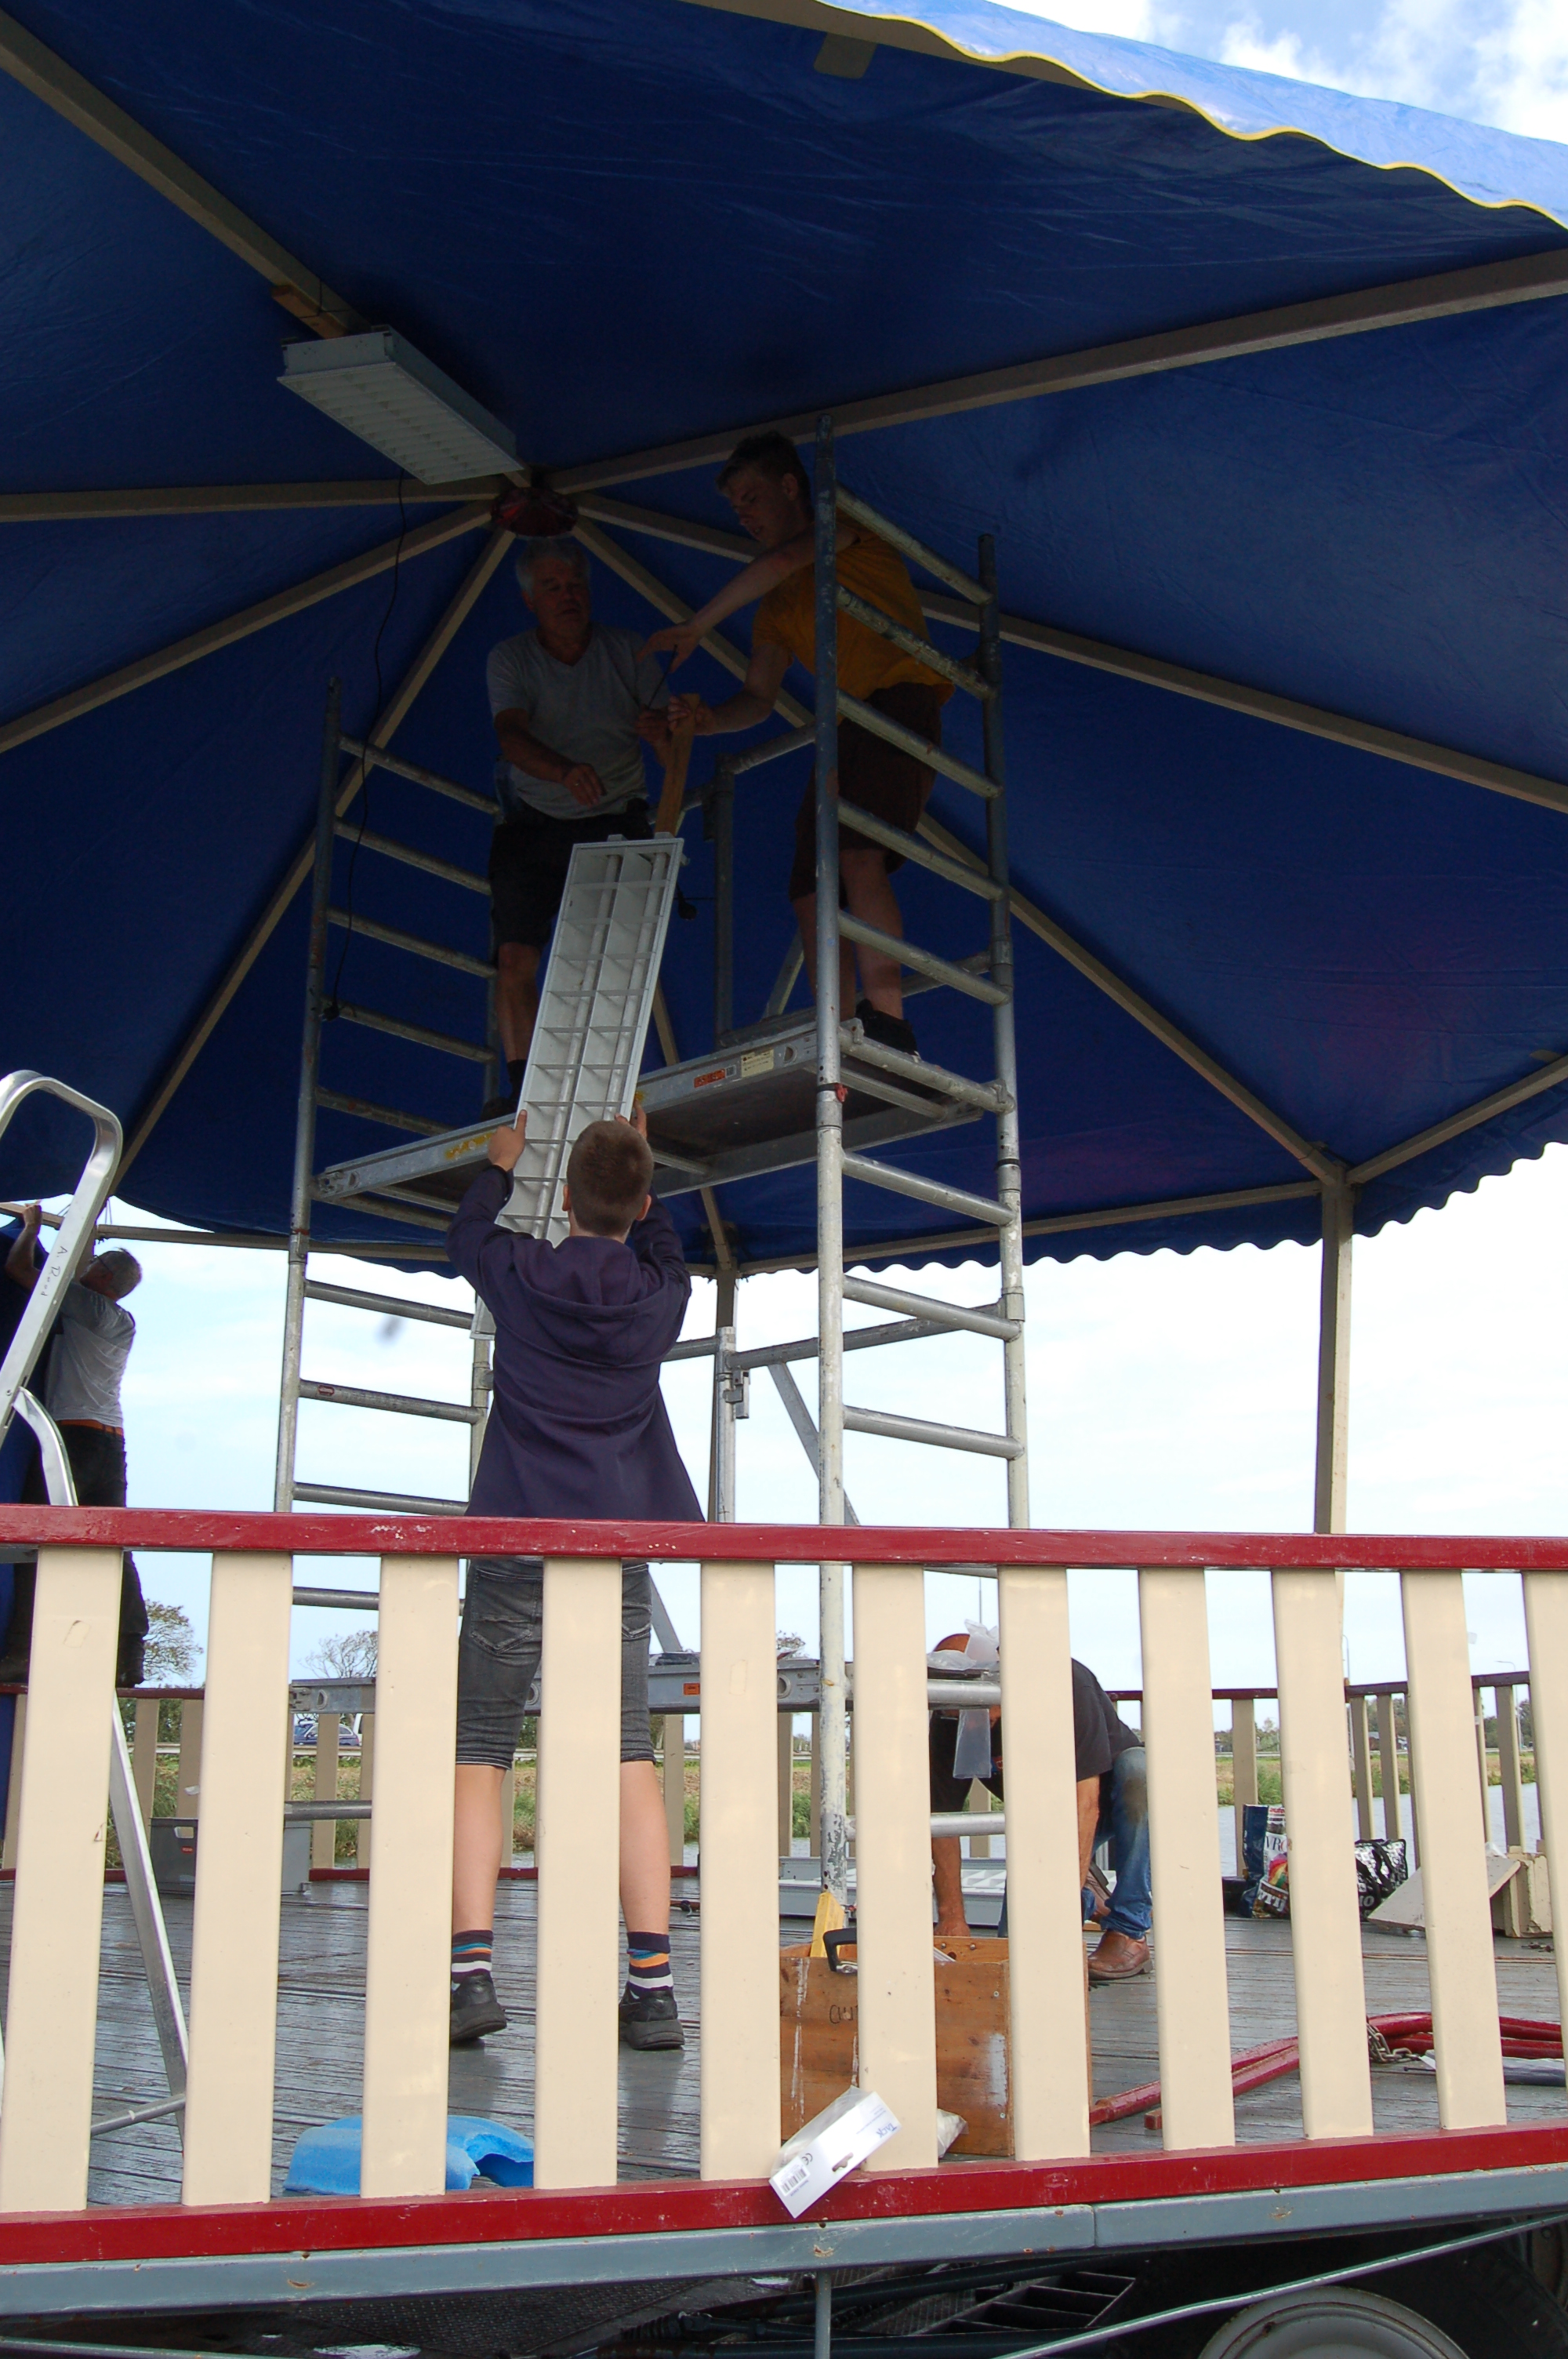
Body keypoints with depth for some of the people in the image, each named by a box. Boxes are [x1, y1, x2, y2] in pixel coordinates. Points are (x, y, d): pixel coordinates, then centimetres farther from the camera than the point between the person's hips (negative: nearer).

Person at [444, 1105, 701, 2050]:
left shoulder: (521, 1276, 0)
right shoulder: (659, 1294, 5)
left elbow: (468, 1234, 24)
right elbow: (662, 1247, 31)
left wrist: (501, 1164, 42)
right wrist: (638, 1162, 44)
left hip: (517, 1546, -1)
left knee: (481, 1751, 4)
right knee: (630, 1755, 3)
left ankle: (472, 1969, -8)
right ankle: (654, 1983, -1)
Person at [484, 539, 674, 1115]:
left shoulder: (627, 652, 1)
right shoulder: (510, 660, -1)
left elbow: (674, 749, -6)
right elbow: (511, 736, -20)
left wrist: (663, 732, -32)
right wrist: (566, 771, -41)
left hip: (615, 827, 0)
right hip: (536, 825, 0)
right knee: (515, 956, -14)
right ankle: (523, 1089, -13)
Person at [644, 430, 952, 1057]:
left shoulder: (847, 526, 8)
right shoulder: (778, 604, 27)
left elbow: (784, 561, -12)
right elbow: (760, 698, 18)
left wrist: (695, 628, -7)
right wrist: (710, 719, -5)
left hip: (903, 698, -8)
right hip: (847, 728, 8)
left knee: (857, 856, -28)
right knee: (812, 890, -6)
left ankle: (888, 1024, -35)